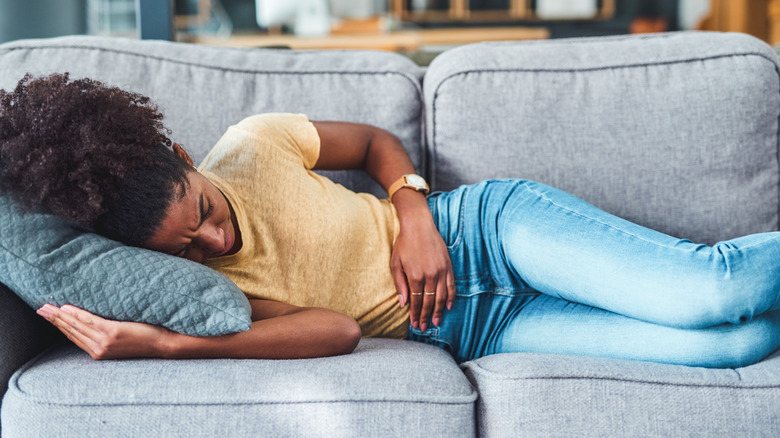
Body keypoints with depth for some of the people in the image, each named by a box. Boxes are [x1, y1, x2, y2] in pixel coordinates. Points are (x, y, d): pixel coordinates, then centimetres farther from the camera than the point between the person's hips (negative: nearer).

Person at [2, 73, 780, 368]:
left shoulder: (253, 146, -10)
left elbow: (377, 142, 7)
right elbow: (337, 328, -23)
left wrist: (415, 217, -12)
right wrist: (170, 347, -33)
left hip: (487, 227, 1)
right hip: (472, 330, -1)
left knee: (712, 293, -20)